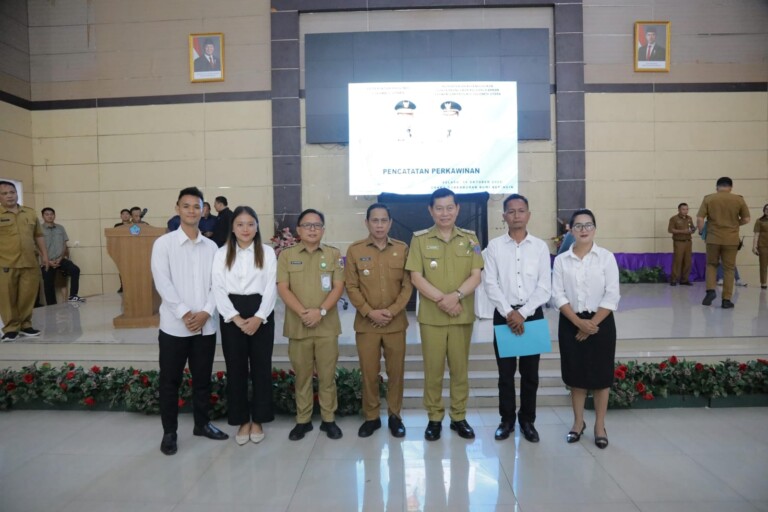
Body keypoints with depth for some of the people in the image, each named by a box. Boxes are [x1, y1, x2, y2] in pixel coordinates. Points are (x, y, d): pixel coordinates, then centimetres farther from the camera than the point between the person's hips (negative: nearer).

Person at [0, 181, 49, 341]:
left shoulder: (30, 213, 13)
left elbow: (38, 236, 19)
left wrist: (44, 255, 15)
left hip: (30, 263, 4)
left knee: (28, 296, 7)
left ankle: (25, 325, 19)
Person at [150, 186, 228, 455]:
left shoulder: (211, 246, 8)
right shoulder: (164, 243, -2)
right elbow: (162, 283, -10)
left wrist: (206, 312, -11)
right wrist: (185, 314, -16)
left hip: (206, 326, 3)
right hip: (174, 325, -3)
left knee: (203, 379, 14)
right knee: (170, 381, 7)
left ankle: (202, 423, 30)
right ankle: (169, 432, 20)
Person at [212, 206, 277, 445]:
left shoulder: (267, 252, 3)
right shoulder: (222, 253, 5)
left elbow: (271, 288, -2)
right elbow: (218, 289, -2)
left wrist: (258, 317, -14)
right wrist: (236, 318, -13)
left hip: (261, 315, 0)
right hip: (231, 316, 1)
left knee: (261, 367, 6)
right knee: (236, 368, 7)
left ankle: (258, 420, 21)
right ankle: (242, 421, 22)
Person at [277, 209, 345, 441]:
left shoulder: (334, 254, 5)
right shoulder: (286, 255, 5)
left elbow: (338, 287, -2)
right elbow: (282, 288, -3)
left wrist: (321, 311, -15)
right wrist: (302, 312, -16)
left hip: (327, 325, 0)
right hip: (297, 326, 0)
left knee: (327, 375, 6)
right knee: (302, 375, 10)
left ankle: (329, 419, 20)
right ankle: (302, 420, 22)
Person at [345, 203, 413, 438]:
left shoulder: (402, 249, 3)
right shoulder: (354, 250, 0)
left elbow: (408, 285, 0)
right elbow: (351, 287, -2)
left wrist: (392, 311, -11)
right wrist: (369, 312, -13)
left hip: (396, 323, 1)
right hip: (365, 323, -1)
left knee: (396, 371, 8)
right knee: (369, 372, 6)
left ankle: (395, 415, 25)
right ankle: (371, 417, 22)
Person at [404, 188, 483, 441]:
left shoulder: (470, 238, 6)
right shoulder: (420, 238, 1)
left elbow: (476, 276, -1)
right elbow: (416, 277, -5)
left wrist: (456, 296, -18)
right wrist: (442, 299, -16)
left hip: (462, 315, 1)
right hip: (431, 316, -1)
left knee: (460, 369, 9)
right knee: (433, 369, 5)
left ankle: (459, 417, 23)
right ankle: (434, 418, 19)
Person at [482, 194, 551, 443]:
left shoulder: (540, 246, 2)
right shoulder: (494, 246, 1)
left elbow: (545, 287, -3)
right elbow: (490, 284, -5)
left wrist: (523, 313, -13)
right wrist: (508, 312, -15)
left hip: (532, 314, 1)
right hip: (504, 314, 0)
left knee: (530, 372, 9)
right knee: (506, 372, 8)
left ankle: (527, 421, 24)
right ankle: (507, 420, 22)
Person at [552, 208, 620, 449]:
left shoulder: (606, 257, -3)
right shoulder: (561, 260, 0)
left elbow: (612, 296, -7)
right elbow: (558, 295, -5)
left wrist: (592, 323, -13)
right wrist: (579, 322, -15)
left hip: (601, 322, -1)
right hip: (571, 323, 1)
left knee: (601, 375, 7)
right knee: (576, 375, 10)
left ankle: (600, 425, 22)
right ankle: (578, 422, 26)